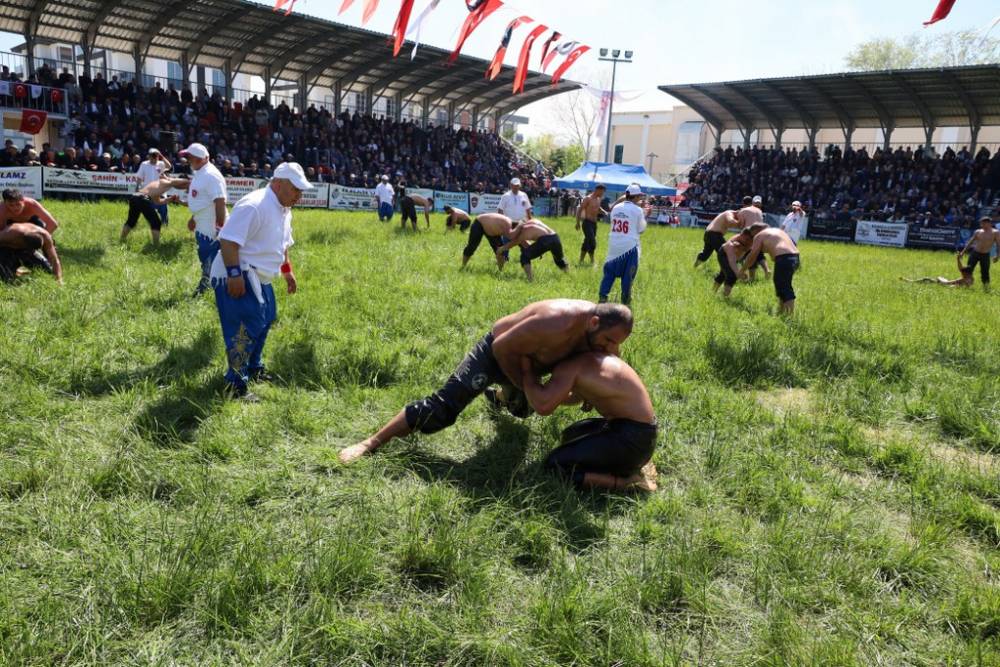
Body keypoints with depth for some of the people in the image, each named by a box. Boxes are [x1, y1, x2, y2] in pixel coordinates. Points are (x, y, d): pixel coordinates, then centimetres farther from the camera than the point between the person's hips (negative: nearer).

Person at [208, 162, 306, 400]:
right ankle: (236, 385, 0)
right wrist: (234, 274, -32)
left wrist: (286, 270, 25)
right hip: (237, 278, -11)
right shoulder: (254, 206, -24)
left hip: (260, 278, 11)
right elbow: (228, 240, -28)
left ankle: (254, 368, 41)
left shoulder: (284, 210, 9)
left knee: (265, 320, 21)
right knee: (246, 329, -11)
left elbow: (281, 244, 24)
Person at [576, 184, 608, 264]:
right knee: (592, 242, -15)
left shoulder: (598, 199, 13)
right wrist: (578, 223, -16)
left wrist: (605, 212, 11)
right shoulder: (588, 198, -11)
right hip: (587, 223, -8)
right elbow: (579, 209, -12)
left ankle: (581, 260, 19)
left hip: (594, 223, 8)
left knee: (587, 242, 11)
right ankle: (592, 261, -8)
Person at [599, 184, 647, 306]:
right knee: (628, 273, 7)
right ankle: (625, 299, 12)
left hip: (614, 245, 4)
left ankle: (603, 295, 3)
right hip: (630, 246, -4)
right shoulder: (637, 210, -8)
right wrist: (645, 217, 13)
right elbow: (641, 229, -1)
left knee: (610, 270, 11)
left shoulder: (616, 208, 5)